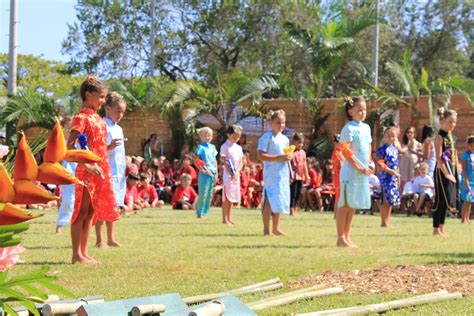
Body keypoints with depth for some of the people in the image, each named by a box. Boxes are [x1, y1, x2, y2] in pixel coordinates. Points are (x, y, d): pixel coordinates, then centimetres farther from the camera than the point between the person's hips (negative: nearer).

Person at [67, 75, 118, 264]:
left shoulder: (97, 118, 16)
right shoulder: (81, 118, -11)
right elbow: (69, 147, -19)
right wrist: (87, 166, -24)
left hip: (100, 172, 8)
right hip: (87, 172, -8)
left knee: (91, 213, 10)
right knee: (82, 212, -5)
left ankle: (84, 253, 13)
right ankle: (77, 254, -2)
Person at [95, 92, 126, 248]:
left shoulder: (118, 129, 18)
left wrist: (124, 171, 21)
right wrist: (109, 147, -29)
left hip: (118, 172, 8)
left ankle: (111, 238, 12)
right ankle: (99, 240, -4)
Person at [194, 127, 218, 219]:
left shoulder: (212, 147, 13)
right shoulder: (201, 147, -7)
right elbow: (196, 161, -11)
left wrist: (216, 173, 12)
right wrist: (203, 170, -15)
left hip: (212, 173, 7)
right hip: (205, 174, -7)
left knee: (210, 194, 9)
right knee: (203, 194, -6)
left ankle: (205, 212, 16)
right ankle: (199, 213, 1)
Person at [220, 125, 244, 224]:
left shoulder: (238, 148, 13)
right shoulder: (225, 147, -6)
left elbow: (241, 162, 9)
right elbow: (223, 161, -11)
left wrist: (237, 172, -9)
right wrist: (231, 172, -18)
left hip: (236, 175, 6)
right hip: (228, 175, -6)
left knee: (233, 197, 9)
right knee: (226, 197, -6)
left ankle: (229, 218, 15)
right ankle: (225, 219, -4)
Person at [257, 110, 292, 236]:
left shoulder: (285, 139, 15)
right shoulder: (267, 138, -8)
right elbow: (261, 155, -16)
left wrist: (289, 156, 5)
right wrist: (279, 157, -20)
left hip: (283, 172, 7)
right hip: (271, 173, -7)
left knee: (280, 200, 10)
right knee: (269, 199, -8)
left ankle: (276, 228, 19)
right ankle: (266, 229, -3)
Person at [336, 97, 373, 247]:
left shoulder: (366, 128, 14)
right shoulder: (349, 128, -10)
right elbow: (345, 151, -16)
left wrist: (367, 166, 7)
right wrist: (358, 167, -18)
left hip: (363, 172, 8)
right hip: (350, 171, -8)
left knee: (353, 206, 11)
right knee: (345, 205, -4)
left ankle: (347, 237, 17)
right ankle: (341, 238, -1)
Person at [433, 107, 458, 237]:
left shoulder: (451, 136, 14)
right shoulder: (440, 137, -10)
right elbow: (439, 157, -17)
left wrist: (456, 172, 14)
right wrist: (446, 173, -22)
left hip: (451, 172, 8)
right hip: (442, 172, -8)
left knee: (446, 201, 10)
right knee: (440, 200, -6)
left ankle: (441, 228, 16)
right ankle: (436, 229, -1)